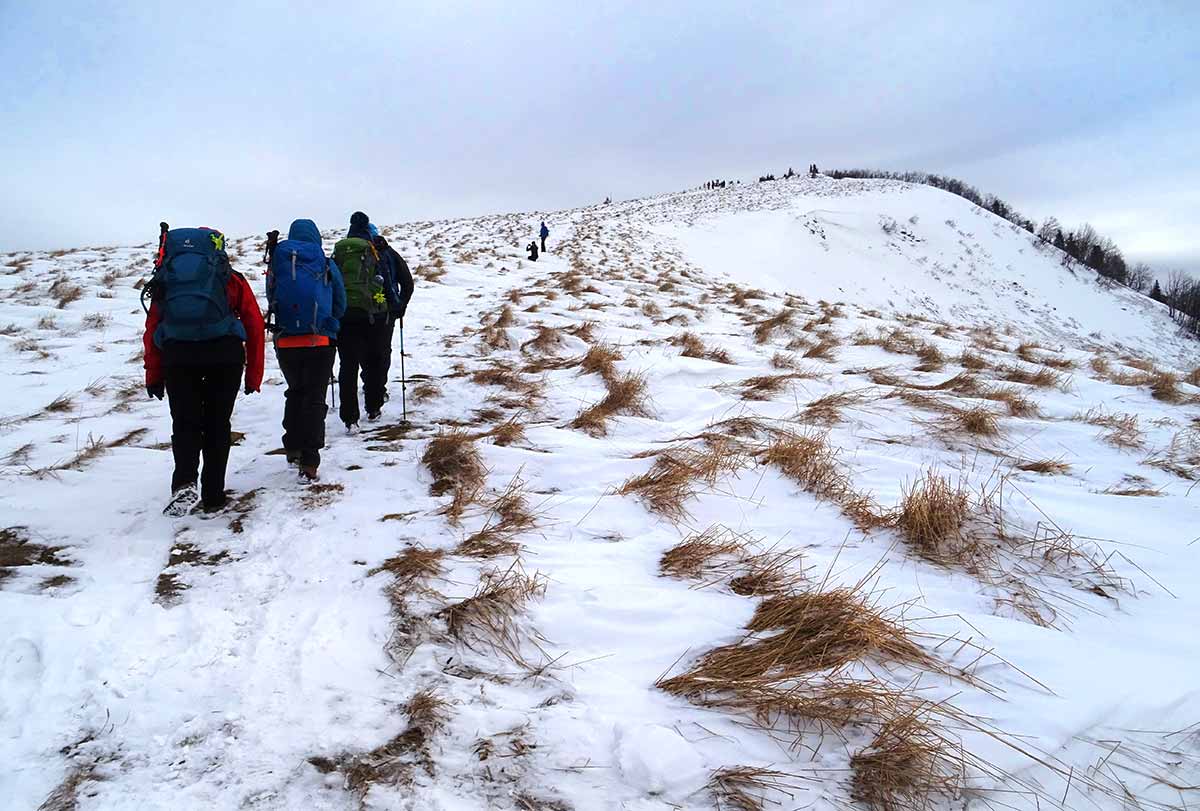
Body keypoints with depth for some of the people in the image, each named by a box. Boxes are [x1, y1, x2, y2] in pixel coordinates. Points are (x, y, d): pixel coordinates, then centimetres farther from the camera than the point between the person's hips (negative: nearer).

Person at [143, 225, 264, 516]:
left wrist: (153, 377, 19)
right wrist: (254, 376, 13)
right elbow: (254, 325, 11)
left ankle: (185, 483, -12)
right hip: (225, 353, -1)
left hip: (177, 355, 1)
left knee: (185, 423, 11)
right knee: (217, 424, 10)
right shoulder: (231, 279, 18)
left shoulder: (164, 280, 23)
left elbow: (152, 330, 16)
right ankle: (213, 496, 12)